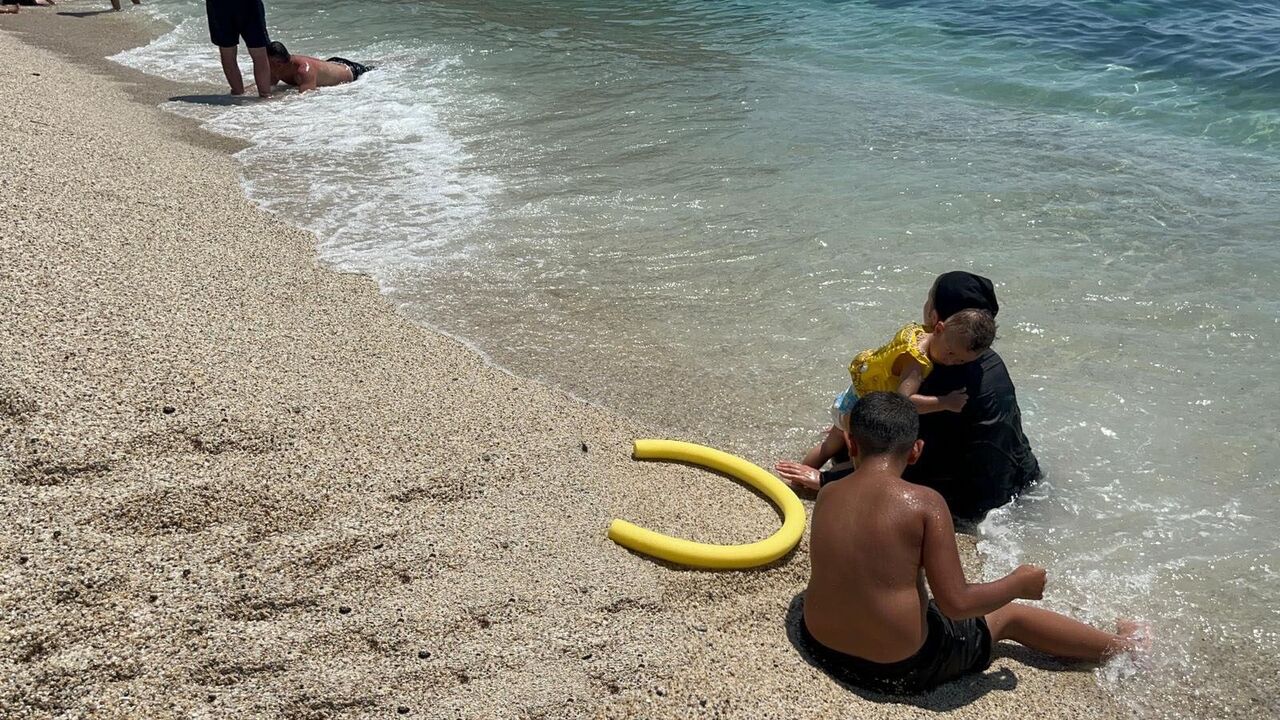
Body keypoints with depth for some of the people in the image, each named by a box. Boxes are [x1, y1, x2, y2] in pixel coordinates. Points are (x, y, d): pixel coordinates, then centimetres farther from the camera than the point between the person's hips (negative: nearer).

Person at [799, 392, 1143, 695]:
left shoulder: (826, 495, -5)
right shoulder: (925, 503, -19)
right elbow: (956, 604, -18)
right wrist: (1019, 583, -1)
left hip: (819, 646, 4)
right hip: (897, 670, -4)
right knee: (1009, 616, 19)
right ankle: (1123, 646, 39)